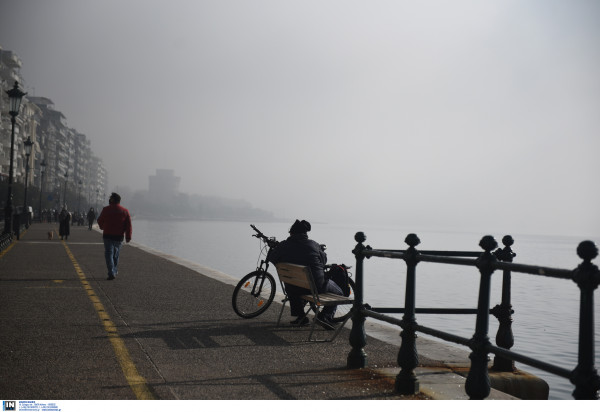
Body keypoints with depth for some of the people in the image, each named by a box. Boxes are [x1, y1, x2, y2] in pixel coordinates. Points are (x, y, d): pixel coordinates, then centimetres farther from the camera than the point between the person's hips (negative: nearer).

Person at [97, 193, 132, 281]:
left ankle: (111, 273, -16)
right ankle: (115, 272, 27)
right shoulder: (125, 211, 3)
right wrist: (128, 237, 0)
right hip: (119, 237, 3)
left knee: (109, 254, -3)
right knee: (116, 255, 18)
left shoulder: (106, 210, -4)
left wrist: (103, 227, 30)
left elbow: (100, 221, 9)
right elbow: (128, 225, -1)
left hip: (108, 235, -3)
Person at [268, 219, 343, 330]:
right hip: (317, 287, -3)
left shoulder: (284, 245, -4)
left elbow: (271, 258, 12)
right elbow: (324, 261, 8)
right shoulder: (314, 245, -7)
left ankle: (300, 315, 28)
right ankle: (325, 316, -3)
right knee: (338, 293, 22)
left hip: (294, 288, 3)